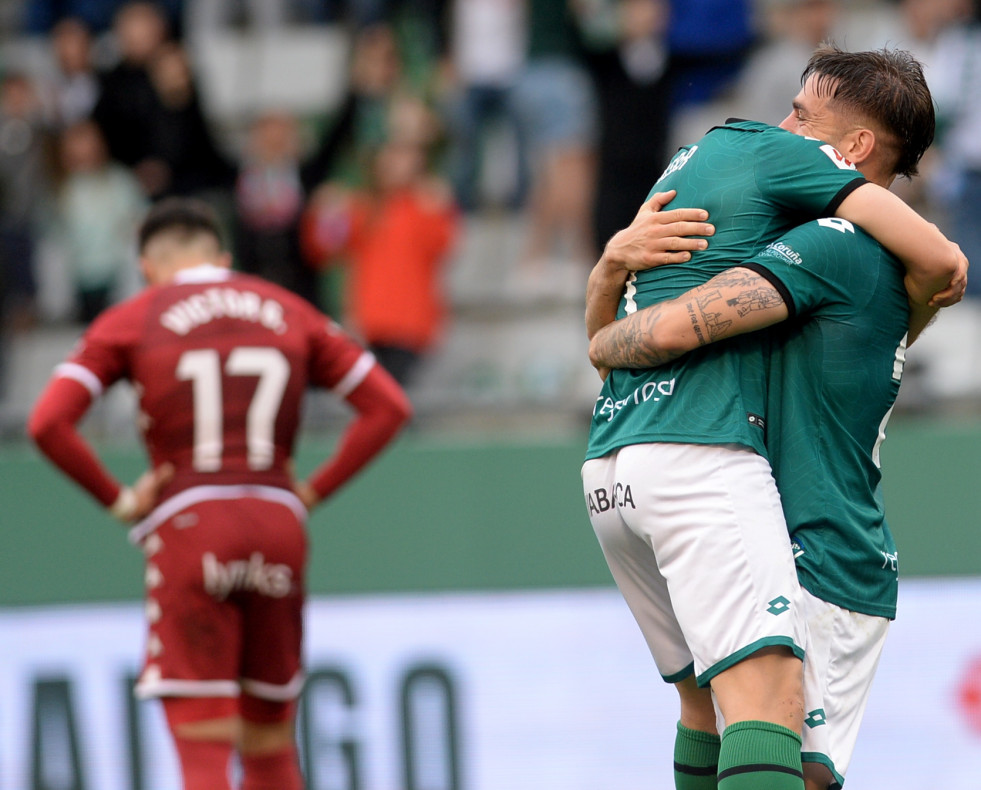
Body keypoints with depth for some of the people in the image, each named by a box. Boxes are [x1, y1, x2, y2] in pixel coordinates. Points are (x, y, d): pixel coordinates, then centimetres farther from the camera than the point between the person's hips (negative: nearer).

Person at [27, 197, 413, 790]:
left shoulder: (131, 320, 6)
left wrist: (117, 499, 1)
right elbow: (389, 405, 11)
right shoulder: (289, 313, 15)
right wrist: (315, 490, 10)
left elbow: (48, 422, -7)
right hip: (278, 523, 3)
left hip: (189, 525, -3)